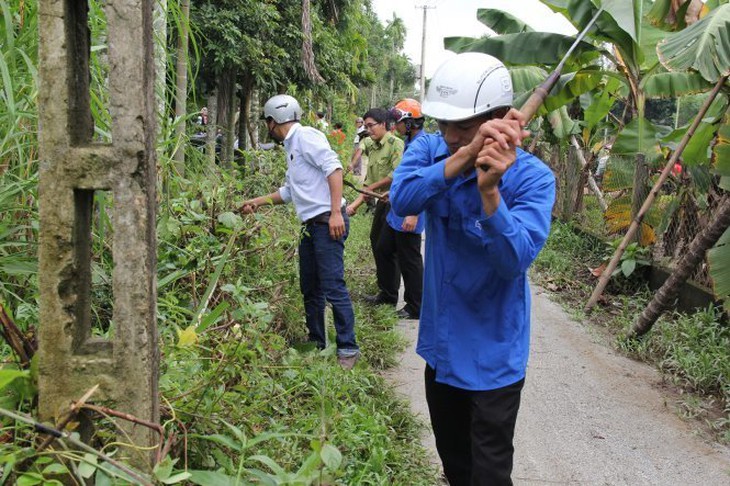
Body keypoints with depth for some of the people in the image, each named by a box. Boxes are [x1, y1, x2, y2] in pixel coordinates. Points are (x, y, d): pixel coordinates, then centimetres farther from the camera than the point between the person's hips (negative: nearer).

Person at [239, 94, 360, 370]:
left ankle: (348, 349, -2)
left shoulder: (306, 136, -8)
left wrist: (336, 212, -25)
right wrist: (257, 202, 31)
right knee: (310, 289, 14)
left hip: (327, 222, -10)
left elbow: (333, 167, -20)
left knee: (333, 287, -10)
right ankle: (316, 344, 26)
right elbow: (289, 192, 30)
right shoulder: (291, 146, 21)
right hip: (310, 225, 10)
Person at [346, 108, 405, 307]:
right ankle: (384, 290, 32)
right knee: (376, 241, 17)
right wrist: (356, 203, 4)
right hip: (382, 201, 9)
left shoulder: (395, 143, -13)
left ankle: (390, 296, 10)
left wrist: (374, 186, -12)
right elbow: (369, 184, 14)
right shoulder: (372, 147, 13)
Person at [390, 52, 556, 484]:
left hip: (492, 354, -4)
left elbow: (516, 259, -31)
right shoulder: (430, 149, -7)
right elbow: (403, 199, -27)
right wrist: (465, 156, -39)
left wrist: (489, 189, -44)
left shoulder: (532, 177, -19)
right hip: (441, 342, 5)